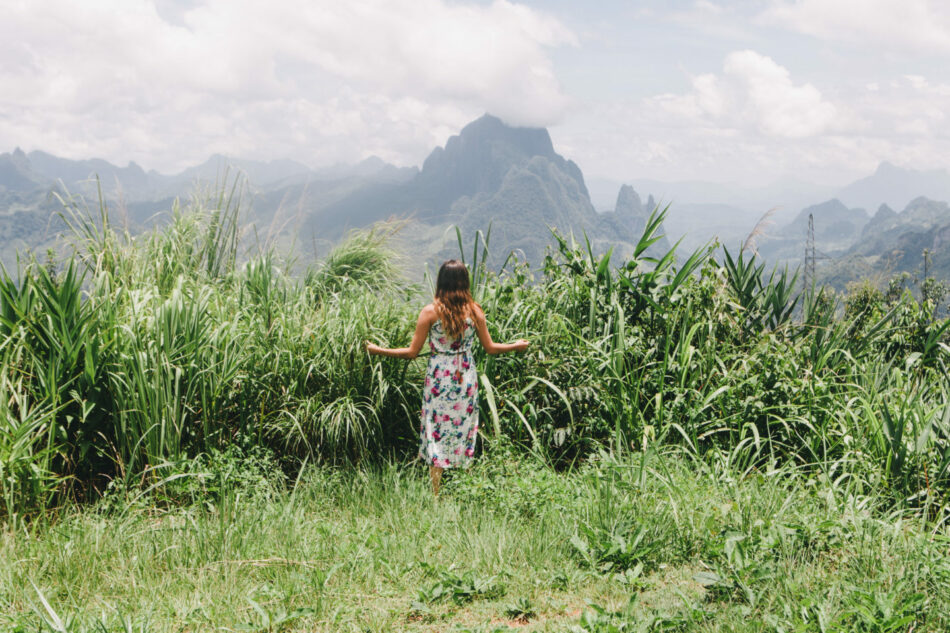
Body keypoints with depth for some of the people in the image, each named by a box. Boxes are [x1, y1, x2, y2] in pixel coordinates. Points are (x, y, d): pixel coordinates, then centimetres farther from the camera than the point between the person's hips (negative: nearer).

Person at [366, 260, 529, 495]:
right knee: (464, 431, 12)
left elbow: (412, 352, -7)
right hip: (466, 378, 2)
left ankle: (435, 494, 3)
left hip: (439, 378, -2)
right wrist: (517, 345, 24)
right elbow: (490, 347, 6)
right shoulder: (474, 310, -2)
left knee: (436, 434, 4)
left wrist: (377, 350, 5)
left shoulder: (431, 312, -8)